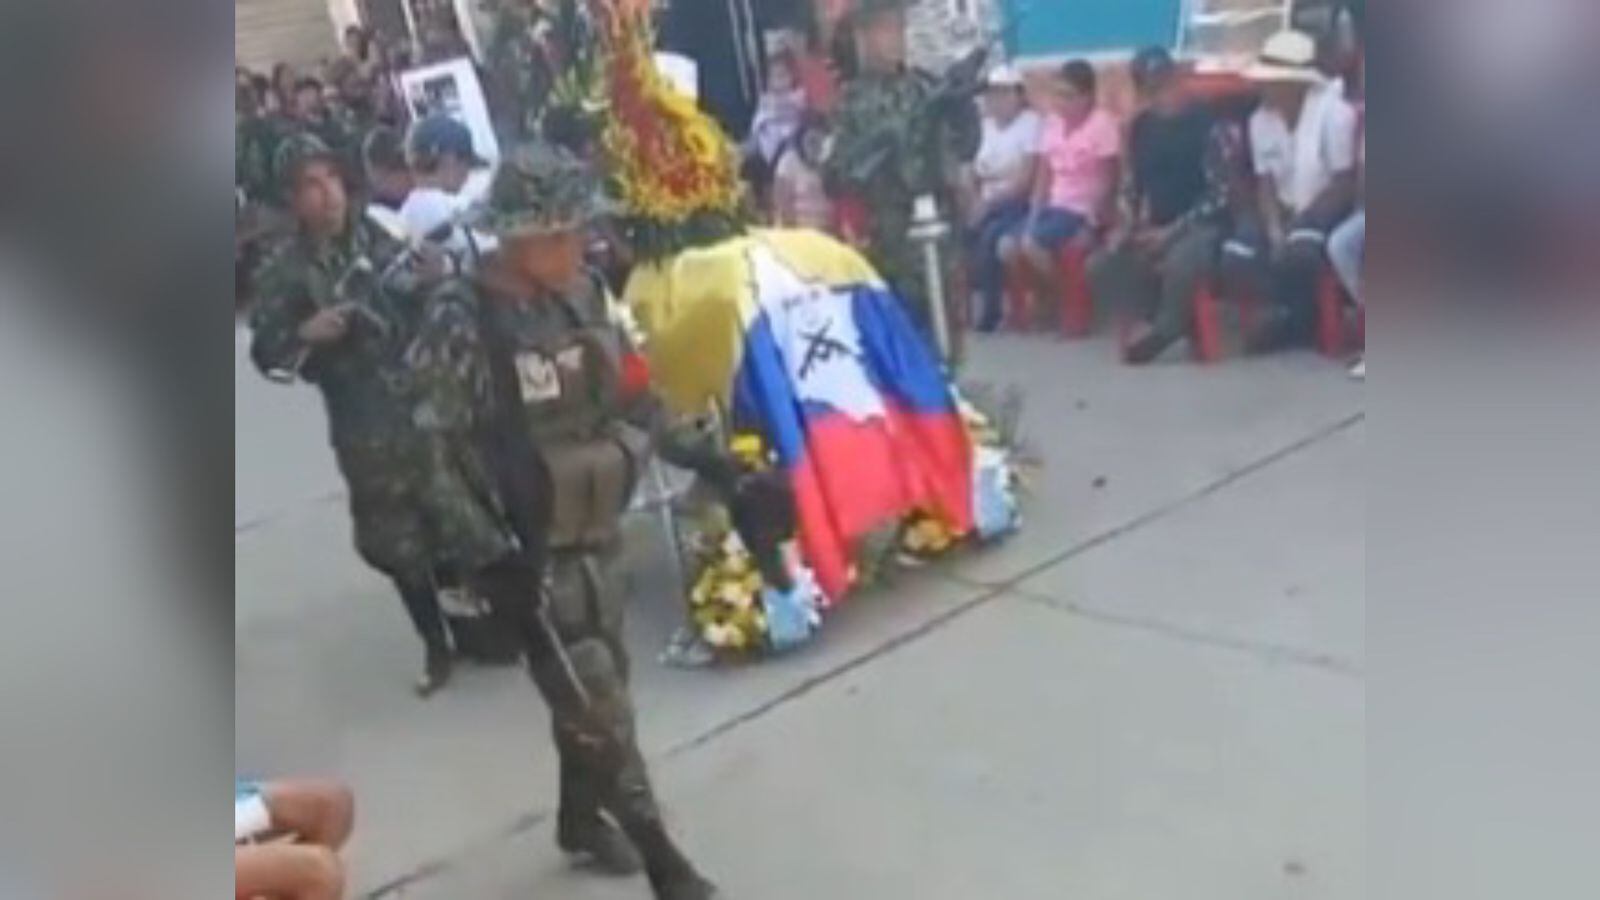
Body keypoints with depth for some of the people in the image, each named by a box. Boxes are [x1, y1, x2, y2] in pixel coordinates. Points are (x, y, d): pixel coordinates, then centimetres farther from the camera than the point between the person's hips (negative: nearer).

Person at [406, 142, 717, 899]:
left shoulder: (584, 295, 1)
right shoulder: (462, 325, -19)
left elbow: (628, 395, 16)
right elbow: (436, 458, -18)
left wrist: (626, 465, 3)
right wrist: (493, 559, -18)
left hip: (597, 533, 7)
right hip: (529, 553, -7)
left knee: (597, 686, 19)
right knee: (597, 704, -3)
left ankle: (580, 815, 42)